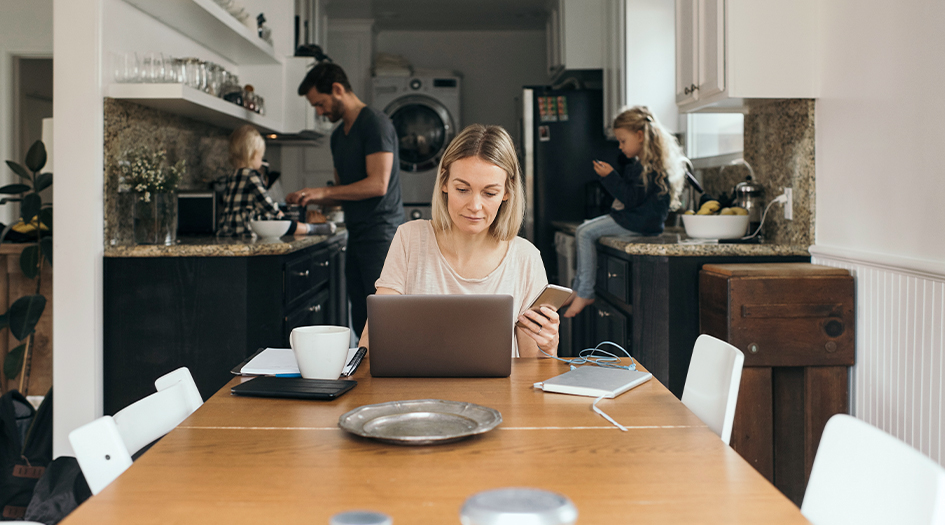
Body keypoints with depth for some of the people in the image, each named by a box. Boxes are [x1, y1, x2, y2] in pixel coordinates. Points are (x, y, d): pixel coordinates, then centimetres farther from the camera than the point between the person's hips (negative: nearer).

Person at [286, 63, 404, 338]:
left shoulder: (375, 123, -9)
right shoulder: (338, 135, 19)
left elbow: (377, 185, -18)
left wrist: (323, 191, -13)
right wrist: (308, 198, 9)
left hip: (381, 235, -9)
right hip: (356, 238, 9)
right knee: (361, 323, 8)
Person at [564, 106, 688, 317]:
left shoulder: (650, 167, -18)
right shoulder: (637, 163, 14)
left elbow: (631, 198, -22)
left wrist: (610, 177, -21)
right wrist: (608, 176, 10)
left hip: (638, 222, -11)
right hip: (628, 217, 11)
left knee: (585, 233, -16)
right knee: (582, 231, 11)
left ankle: (585, 293, -12)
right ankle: (579, 289, 6)